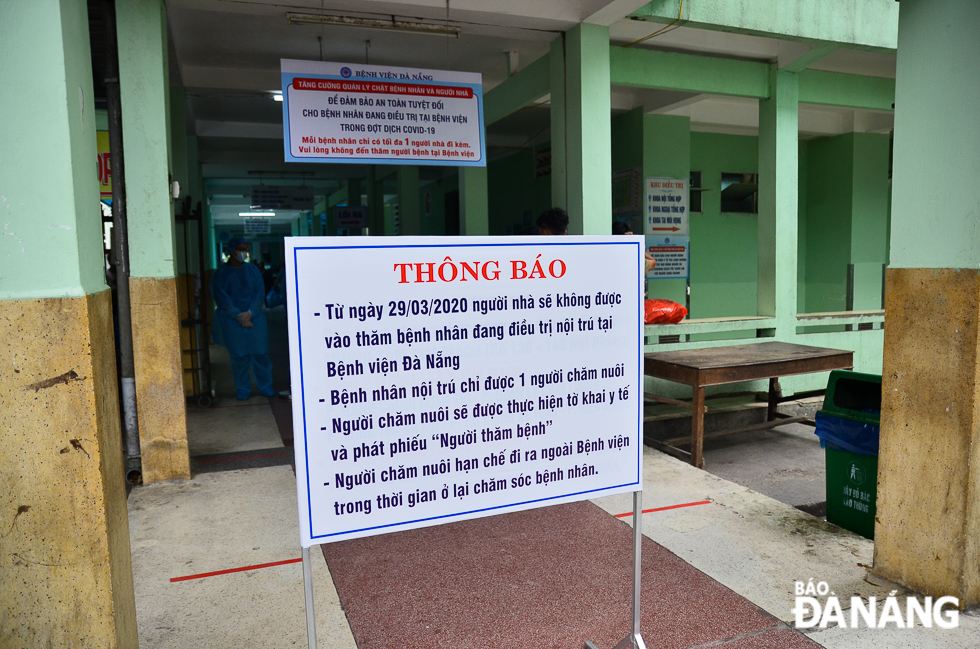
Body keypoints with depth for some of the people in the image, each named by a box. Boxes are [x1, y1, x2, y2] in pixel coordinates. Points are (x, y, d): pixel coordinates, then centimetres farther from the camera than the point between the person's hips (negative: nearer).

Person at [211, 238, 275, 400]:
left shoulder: (253, 270, 9)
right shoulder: (221, 274, 2)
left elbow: (260, 294, 3)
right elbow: (222, 300, -5)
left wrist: (250, 313, -11)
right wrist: (239, 317, -12)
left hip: (254, 318, 2)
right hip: (232, 322, -1)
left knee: (260, 353, 0)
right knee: (239, 356, 1)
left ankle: (265, 385, 12)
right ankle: (242, 388, 14)